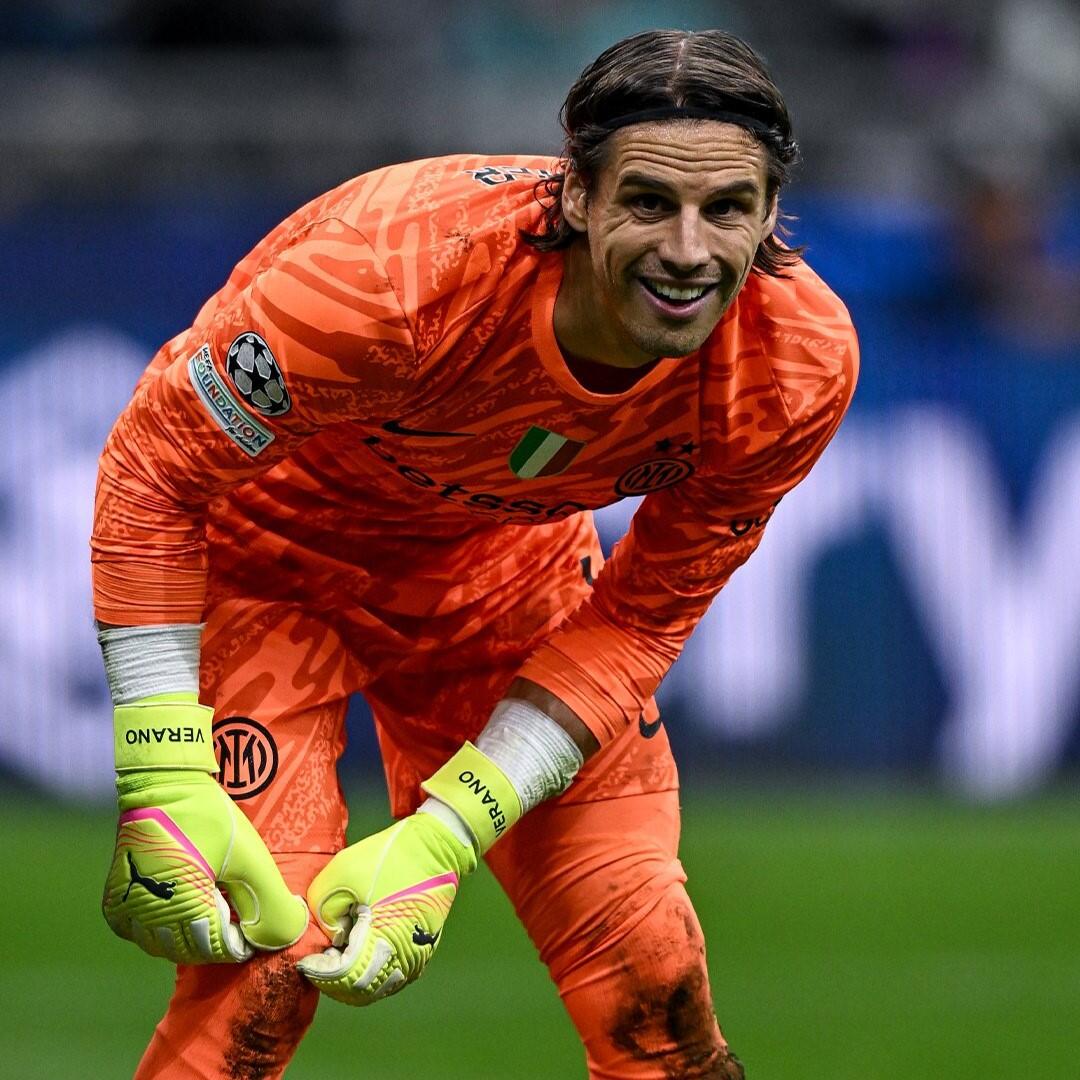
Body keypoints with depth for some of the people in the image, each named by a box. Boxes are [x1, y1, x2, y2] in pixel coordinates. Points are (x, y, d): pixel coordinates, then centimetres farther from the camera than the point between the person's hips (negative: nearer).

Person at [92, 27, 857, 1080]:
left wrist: (446, 834, -20)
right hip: (267, 547, -4)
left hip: (504, 555, 4)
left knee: (652, 985, -4)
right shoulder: (402, 271, -39)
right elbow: (153, 469, -25)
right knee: (260, 964, -18)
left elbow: (643, 616, -11)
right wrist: (163, 787, -28)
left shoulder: (798, 360, -25)